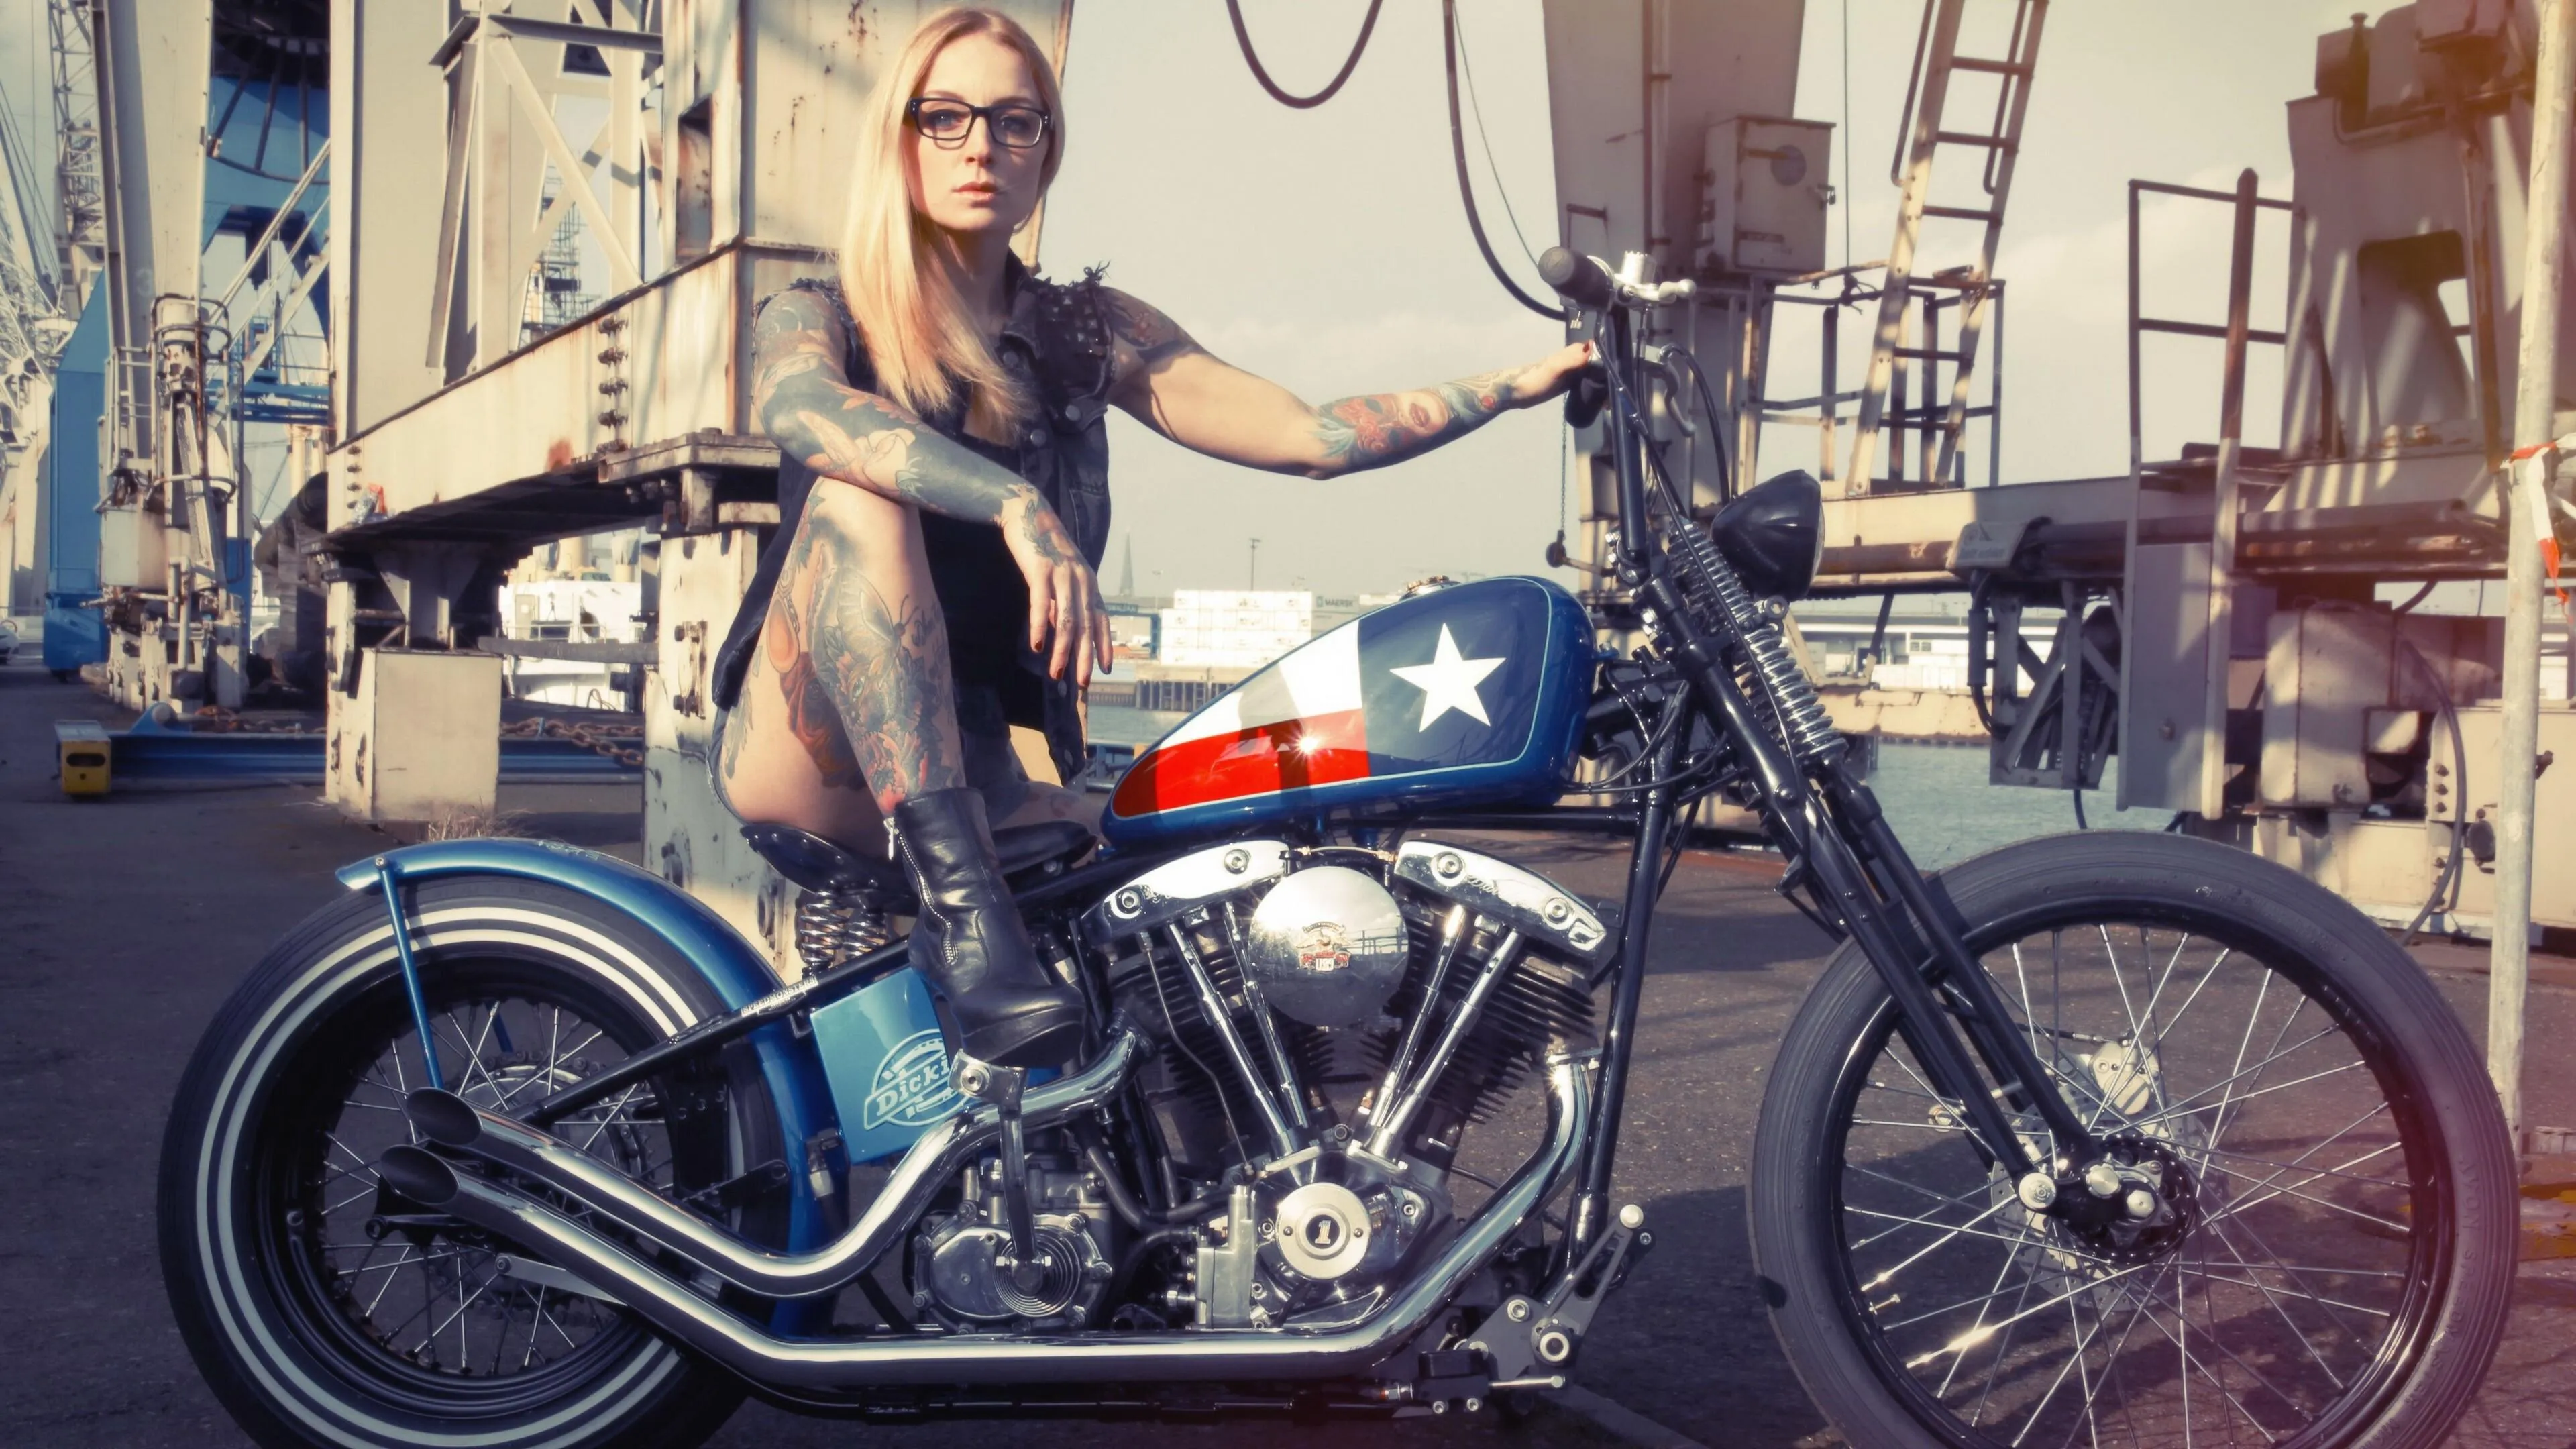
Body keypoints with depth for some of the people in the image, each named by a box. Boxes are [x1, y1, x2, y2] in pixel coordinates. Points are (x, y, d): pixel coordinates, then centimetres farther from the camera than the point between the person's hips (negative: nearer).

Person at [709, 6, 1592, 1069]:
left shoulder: (1085, 331, 11)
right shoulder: (814, 315, 1)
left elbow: (1308, 436, 3)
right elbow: (796, 405, -25)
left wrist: (1517, 385, -8)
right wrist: (1018, 506, -40)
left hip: (970, 765, 3)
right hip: (804, 745, -3)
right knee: (859, 491, -31)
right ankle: (959, 902, -39)